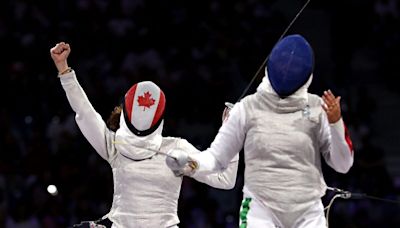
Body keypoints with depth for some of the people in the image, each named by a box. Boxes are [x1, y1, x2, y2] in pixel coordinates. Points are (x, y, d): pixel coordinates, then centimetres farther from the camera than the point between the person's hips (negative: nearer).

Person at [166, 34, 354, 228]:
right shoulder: (248, 108, -3)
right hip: (261, 212, -1)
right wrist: (191, 164, -19)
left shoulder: (317, 108, -2)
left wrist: (336, 123, -19)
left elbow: (343, 164, -2)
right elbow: (217, 157, 3)